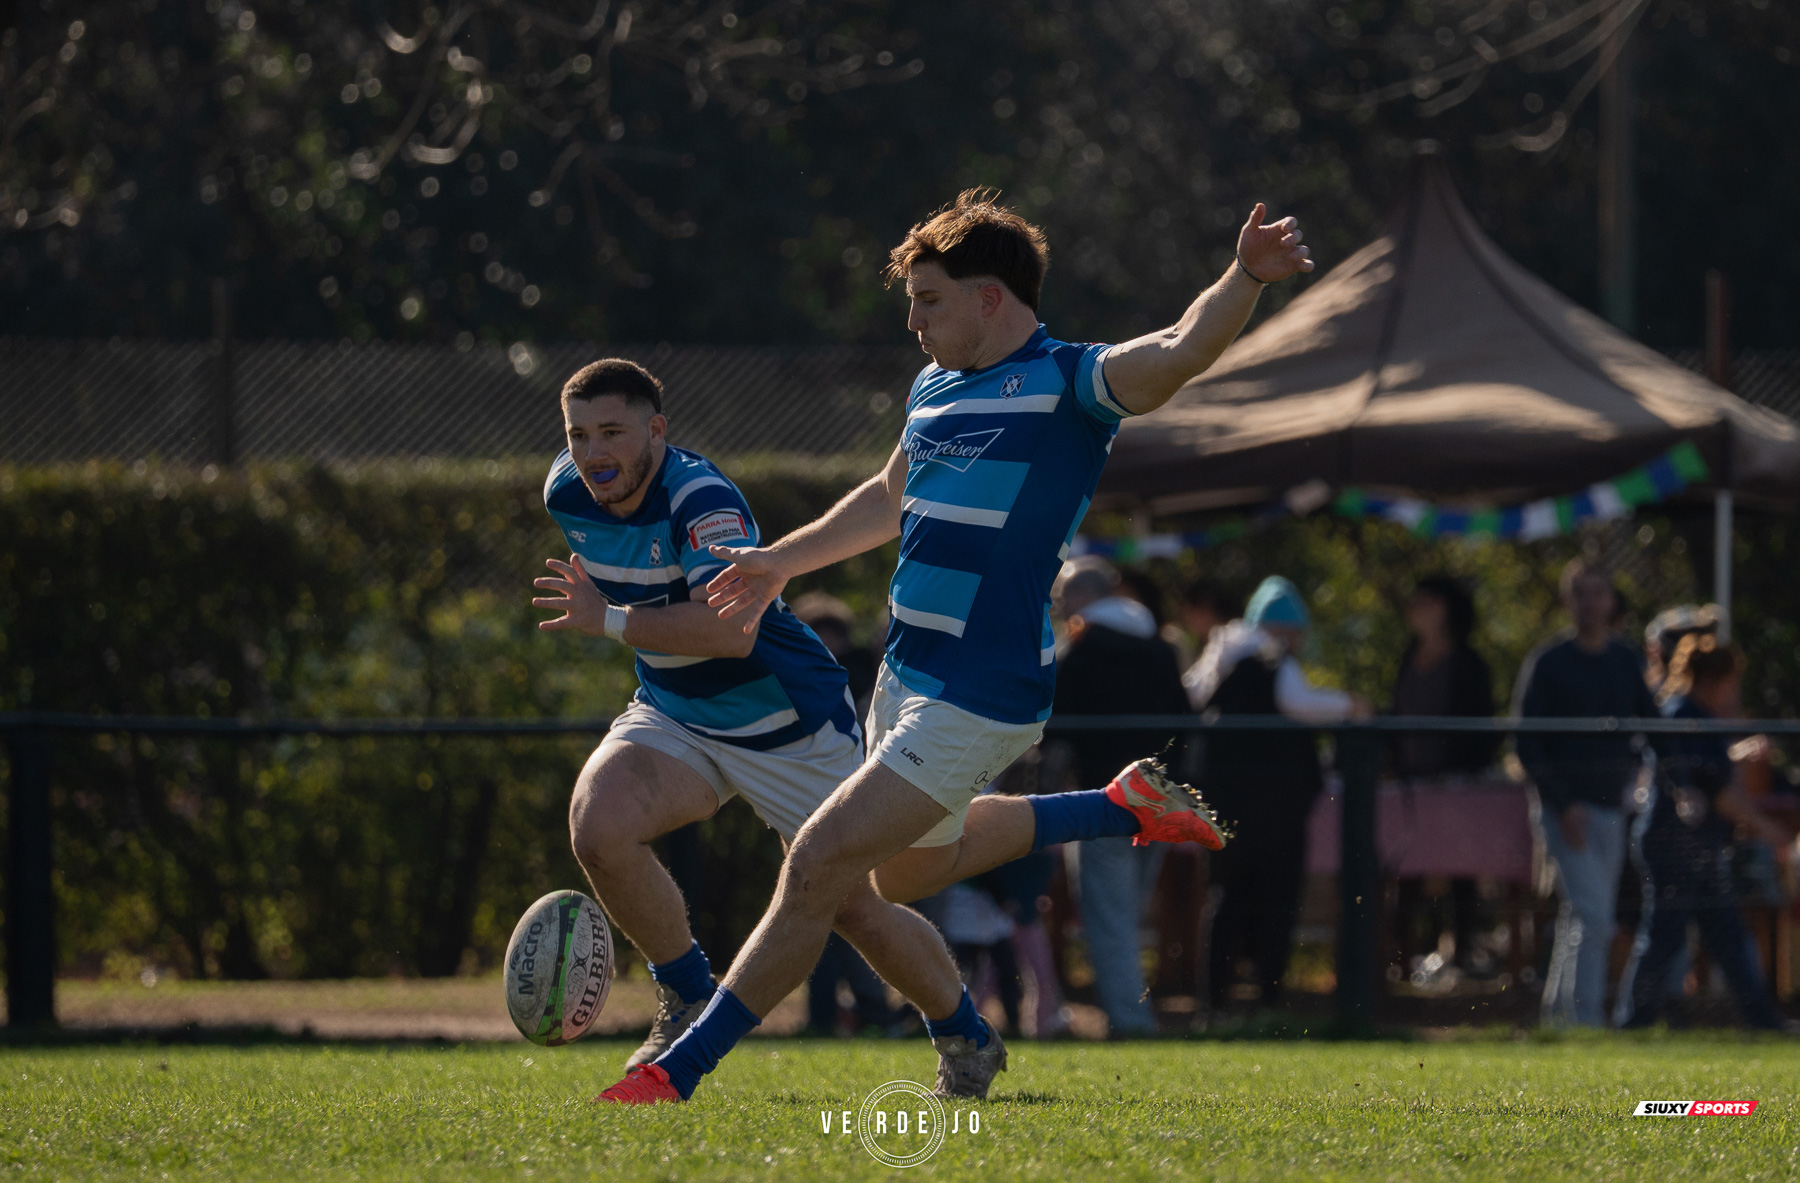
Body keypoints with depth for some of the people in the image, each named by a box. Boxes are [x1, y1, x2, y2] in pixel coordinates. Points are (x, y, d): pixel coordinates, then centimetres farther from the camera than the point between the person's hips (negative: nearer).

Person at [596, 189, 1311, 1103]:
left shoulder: (1067, 383, -13)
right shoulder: (934, 390, 12)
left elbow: (1181, 352, -30)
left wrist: (1244, 279, -48)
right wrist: (781, 562, 35)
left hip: (981, 697, -10)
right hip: (907, 677, 10)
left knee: (820, 865, -12)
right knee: (908, 867, 28)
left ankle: (682, 1070, -5)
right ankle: (1124, 809, 38)